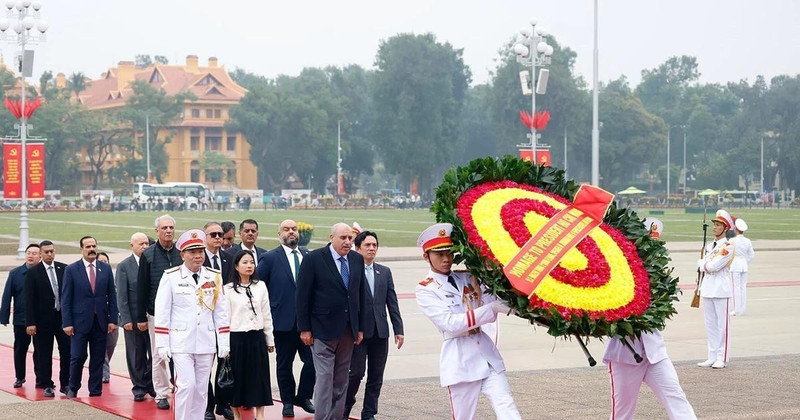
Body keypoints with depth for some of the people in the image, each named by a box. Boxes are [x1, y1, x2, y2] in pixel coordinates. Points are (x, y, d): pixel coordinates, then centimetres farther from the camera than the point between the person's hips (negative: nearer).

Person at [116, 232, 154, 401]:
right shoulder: (124, 266, -2)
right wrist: (126, 319, -10)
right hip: (133, 318, -2)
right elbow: (121, 296, -4)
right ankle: (139, 387, 17)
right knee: (136, 356, 6)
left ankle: (149, 384, 17)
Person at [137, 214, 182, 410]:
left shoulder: (182, 253, 3)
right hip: (156, 314, -1)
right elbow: (142, 288, 1)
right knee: (158, 356, 6)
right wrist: (141, 317, -1)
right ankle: (161, 394, 14)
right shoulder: (148, 255, 0)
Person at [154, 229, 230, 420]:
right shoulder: (171, 277, -2)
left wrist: (224, 343, 5)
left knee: (201, 389, 7)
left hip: (206, 344, 3)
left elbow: (221, 312, 9)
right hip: (181, 343, -3)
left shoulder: (214, 277, 7)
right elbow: (162, 313, -2)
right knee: (186, 385, -12)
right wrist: (162, 344, -5)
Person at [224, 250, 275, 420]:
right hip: (237, 338, -2)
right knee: (237, 376, 4)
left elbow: (266, 315, 9)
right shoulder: (228, 289, -4)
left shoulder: (261, 287, 5)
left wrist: (270, 339, 9)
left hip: (257, 337, 3)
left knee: (259, 376, 3)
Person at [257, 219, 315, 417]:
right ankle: (288, 401, 20)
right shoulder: (269, 258, -3)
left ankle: (303, 397, 19)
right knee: (284, 364, 7)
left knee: (313, 360, 0)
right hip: (284, 320, -3)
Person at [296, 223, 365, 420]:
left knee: (341, 379, 9)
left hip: (348, 329, 5)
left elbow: (359, 294, 13)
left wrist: (360, 327, 10)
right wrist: (304, 328, -9)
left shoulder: (357, 259, 8)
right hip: (323, 328, -5)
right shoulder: (313, 259, -8)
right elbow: (303, 295, -7)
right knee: (325, 376, -7)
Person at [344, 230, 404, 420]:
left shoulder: (385, 272, 13)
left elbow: (392, 303, 12)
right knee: (356, 373, -5)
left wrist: (398, 329, 6)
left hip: (380, 332, 5)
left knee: (376, 376, 5)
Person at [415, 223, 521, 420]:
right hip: (460, 360, -4)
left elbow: (493, 302, 1)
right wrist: (492, 309, -19)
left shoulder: (468, 279, 13)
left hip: (487, 352, 4)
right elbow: (451, 324, -14)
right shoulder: (425, 290, -2)